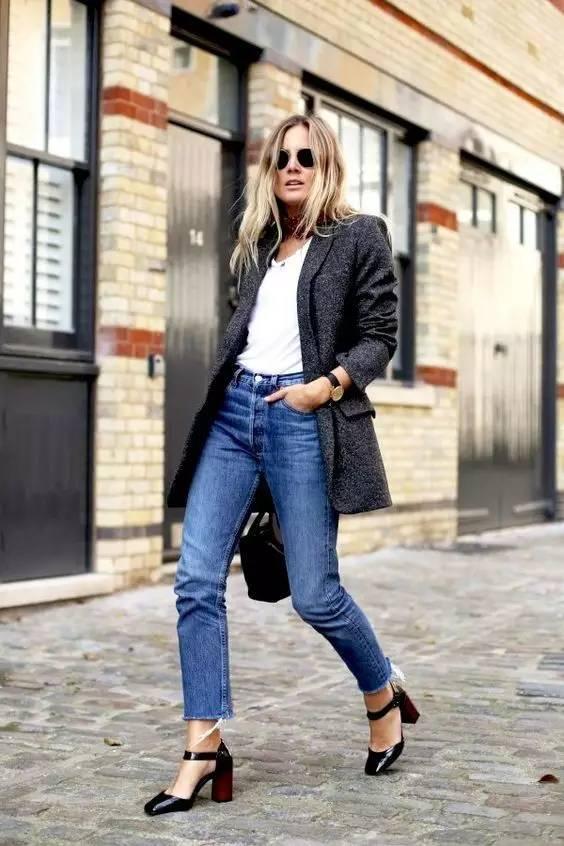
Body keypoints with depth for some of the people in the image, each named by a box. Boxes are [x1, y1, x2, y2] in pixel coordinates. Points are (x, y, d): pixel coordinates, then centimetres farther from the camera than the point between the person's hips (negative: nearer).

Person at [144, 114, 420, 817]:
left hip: (303, 417, -5)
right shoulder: (257, 244, 21)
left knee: (314, 595, -3)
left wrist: (328, 385, -14)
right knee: (197, 579, -7)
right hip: (233, 412, 5)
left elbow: (379, 335, 0)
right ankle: (205, 748, -1)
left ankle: (384, 694, 25)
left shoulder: (360, 236, 6)